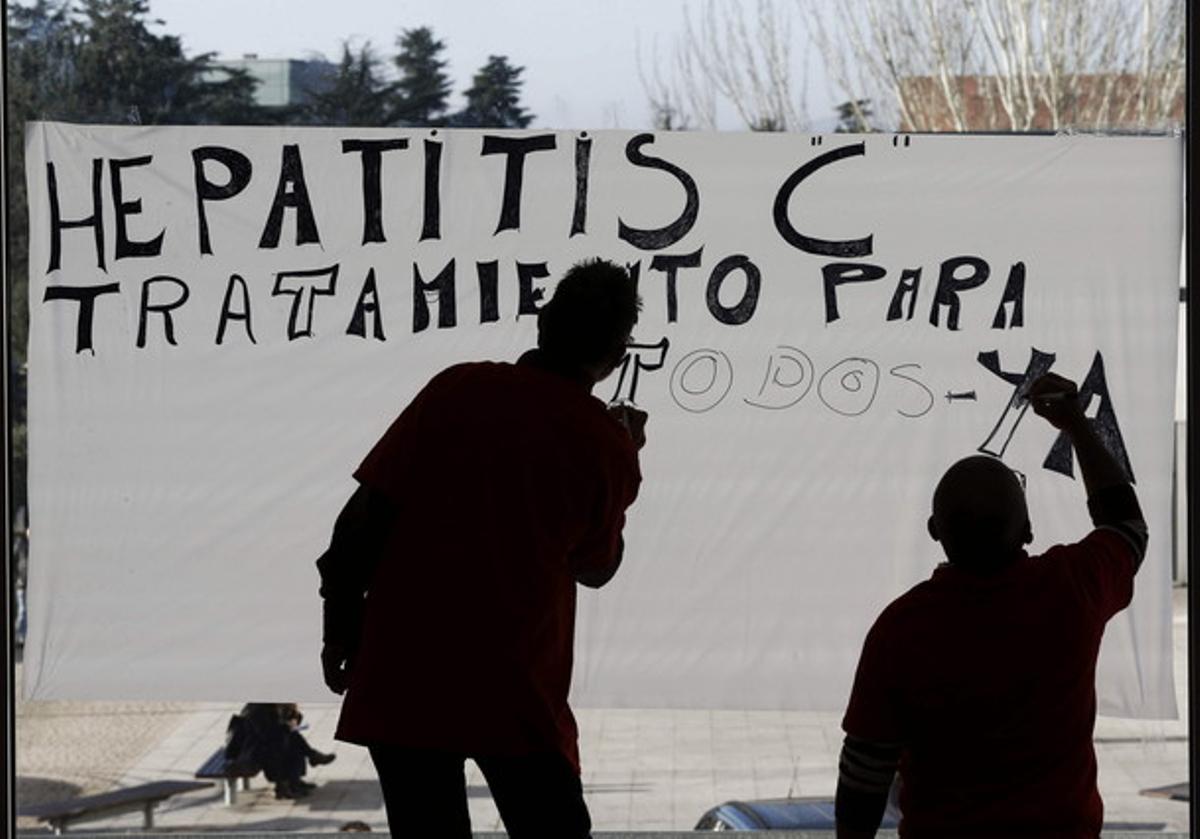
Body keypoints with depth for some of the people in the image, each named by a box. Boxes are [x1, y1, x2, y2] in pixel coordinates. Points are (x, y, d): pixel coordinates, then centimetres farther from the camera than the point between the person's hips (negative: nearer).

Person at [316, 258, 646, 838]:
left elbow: (363, 516, -4)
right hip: (516, 692, -1)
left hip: (401, 678, 2)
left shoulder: (457, 389, 0)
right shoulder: (606, 446, -2)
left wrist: (341, 627, 6)